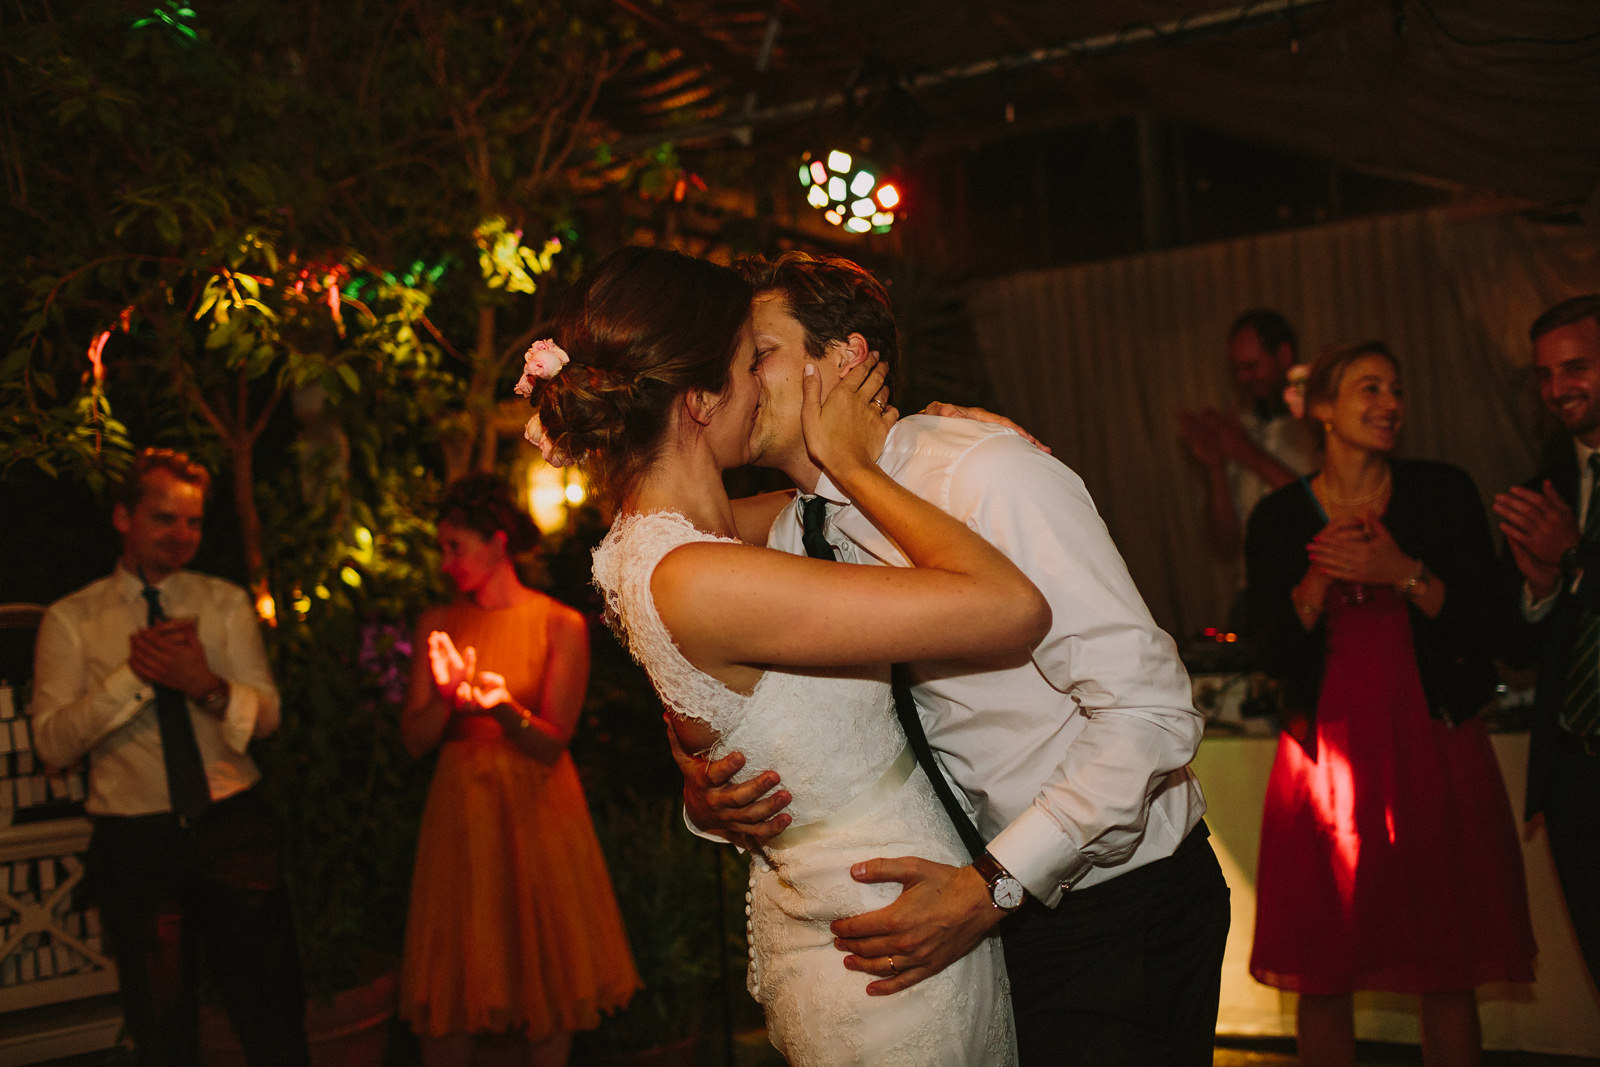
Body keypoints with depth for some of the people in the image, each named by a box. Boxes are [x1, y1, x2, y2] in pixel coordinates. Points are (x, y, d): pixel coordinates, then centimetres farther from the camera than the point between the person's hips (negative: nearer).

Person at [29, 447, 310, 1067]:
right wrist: (132, 675, -20)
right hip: (133, 842, -1)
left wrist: (208, 685, -20)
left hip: (233, 827, 1)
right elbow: (52, 743, -8)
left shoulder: (225, 604, 6)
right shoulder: (71, 620, 1)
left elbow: (266, 715, 0)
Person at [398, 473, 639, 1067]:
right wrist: (448, 699, -20)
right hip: (460, 814, 2)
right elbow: (414, 739, 1)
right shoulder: (437, 625, 6)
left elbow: (553, 744, -7)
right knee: (451, 991, 5)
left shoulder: (560, 626, -3)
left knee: (546, 984, 4)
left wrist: (504, 707, -27)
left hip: (537, 813, -2)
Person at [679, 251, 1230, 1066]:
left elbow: (1150, 712, -27)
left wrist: (990, 886, -28)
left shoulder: (986, 474, -24)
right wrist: (710, 799, -15)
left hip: (1118, 901, -6)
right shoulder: (790, 540, 0)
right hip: (985, 909, 7)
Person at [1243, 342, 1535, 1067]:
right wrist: (1318, 580, -14)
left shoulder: (1442, 492, 3)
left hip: (1433, 747, 0)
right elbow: (1273, 654, 1)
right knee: (1321, 979, 3)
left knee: (1447, 976, 3)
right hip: (1328, 754, 0)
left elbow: (1484, 624, 0)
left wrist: (1402, 572, -14)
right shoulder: (1278, 519, 4)